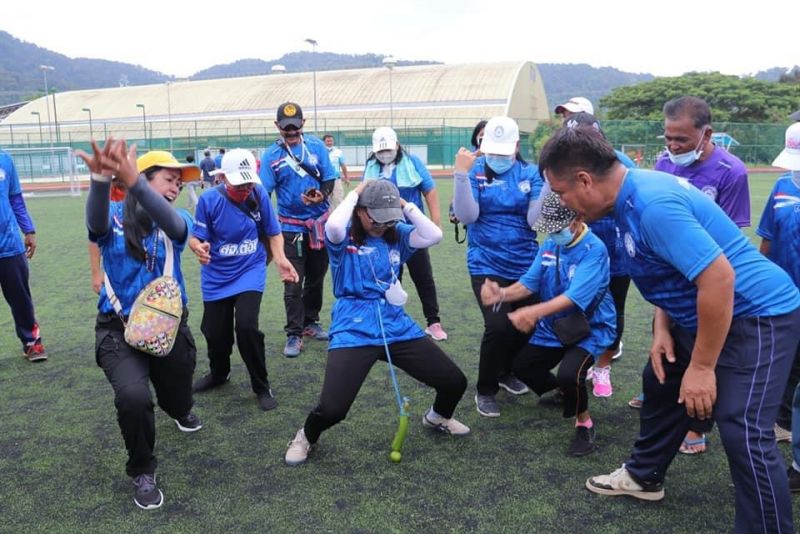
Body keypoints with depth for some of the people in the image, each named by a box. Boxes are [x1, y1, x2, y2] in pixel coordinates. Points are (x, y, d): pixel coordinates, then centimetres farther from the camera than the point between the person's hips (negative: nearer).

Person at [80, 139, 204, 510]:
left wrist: (133, 181, -48)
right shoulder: (115, 217, -6)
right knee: (133, 398, -26)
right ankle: (142, 471, 2)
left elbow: (170, 222, -30)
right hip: (119, 329, -2)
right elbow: (96, 221, -32)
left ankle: (180, 411, 60)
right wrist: (100, 178, -54)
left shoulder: (176, 222, -4)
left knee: (178, 399, 18)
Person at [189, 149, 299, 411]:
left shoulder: (259, 194, -13)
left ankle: (262, 387, 4)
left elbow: (273, 232, -3)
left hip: (250, 271, -1)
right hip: (216, 277, 1)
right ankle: (219, 373, 44)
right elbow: (195, 238, -12)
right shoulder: (209, 200, -16)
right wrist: (199, 248, -36)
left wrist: (280, 259, -19)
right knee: (215, 332, 9)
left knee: (246, 326, -19)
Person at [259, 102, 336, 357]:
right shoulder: (271, 155, -4)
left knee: (316, 276, 15)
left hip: (320, 223, 3)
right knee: (293, 283, -2)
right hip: (291, 226, -3)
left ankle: (310, 322, 33)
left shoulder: (316, 146, 0)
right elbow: (262, 194, -6)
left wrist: (322, 195, -20)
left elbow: (330, 179, 2)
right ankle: (294, 334, 10)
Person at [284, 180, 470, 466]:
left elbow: (434, 235, -6)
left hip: (398, 328, 5)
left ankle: (437, 417, 41)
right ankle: (306, 436, 18)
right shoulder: (344, 238, -3)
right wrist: (354, 193, -13)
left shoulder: (397, 235, 9)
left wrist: (405, 205, -3)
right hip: (354, 333, -4)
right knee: (332, 409, -19)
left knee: (455, 382, 4)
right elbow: (332, 226, -27)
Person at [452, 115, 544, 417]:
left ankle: (507, 373, 43)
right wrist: (461, 174, -23)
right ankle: (486, 390, 7)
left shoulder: (531, 174, 0)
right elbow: (467, 216, -15)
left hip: (525, 264, 3)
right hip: (487, 265, -3)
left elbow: (535, 220, -6)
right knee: (498, 326, -16)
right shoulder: (474, 171, -4)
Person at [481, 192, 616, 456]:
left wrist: (534, 312, -51)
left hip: (590, 328, -7)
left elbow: (575, 296, -35)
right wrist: (502, 294, -26)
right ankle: (566, 391, 38)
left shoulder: (594, 250, -24)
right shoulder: (550, 245, -2)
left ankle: (584, 424, 0)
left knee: (569, 374, -30)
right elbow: (529, 283, -4)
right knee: (521, 367, 10)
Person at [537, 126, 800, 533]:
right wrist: (663, 328, 4)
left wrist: (701, 366, -26)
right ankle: (643, 476, 41)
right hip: (703, 311, 11)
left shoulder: (653, 205, -31)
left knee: (743, 431, -15)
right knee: (661, 383, 22)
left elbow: (719, 277, -34)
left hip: (756, 315, -11)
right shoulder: (632, 194, 0)